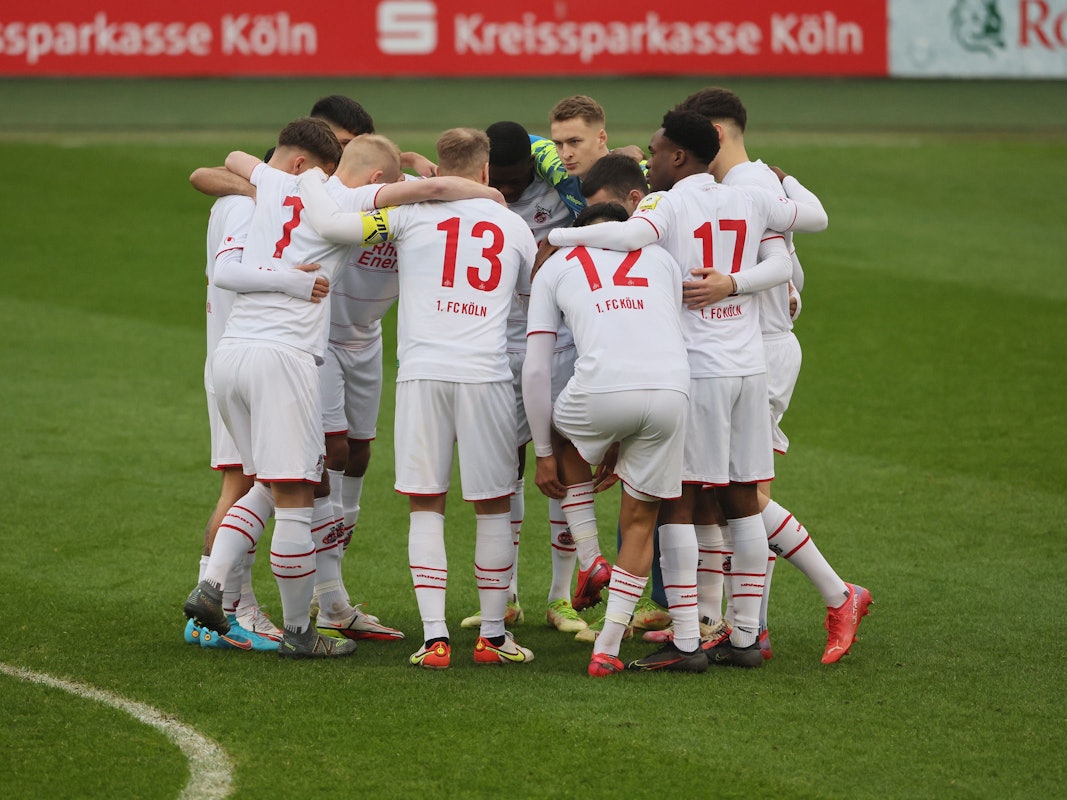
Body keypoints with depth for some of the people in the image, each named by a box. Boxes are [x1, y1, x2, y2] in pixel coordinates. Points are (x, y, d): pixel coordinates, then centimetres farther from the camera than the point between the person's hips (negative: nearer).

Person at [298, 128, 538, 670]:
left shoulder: (411, 212, 5)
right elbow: (537, 292, 30)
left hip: (422, 374, -1)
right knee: (493, 505, 11)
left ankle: (434, 636, -3)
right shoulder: (512, 226, 14)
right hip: (486, 373, 1)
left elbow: (330, 223, -5)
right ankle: (493, 635, 15)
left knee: (425, 505, 5)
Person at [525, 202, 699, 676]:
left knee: (564, 438, 35)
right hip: (672, 389, 2)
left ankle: (589, 563, 27)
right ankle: (607, 648, 14)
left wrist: (544, 455, 25)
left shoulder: (556, 267, 23)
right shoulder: (660, 259, 30)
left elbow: (535, 370, 17)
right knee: (640, 522, 17)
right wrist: (622, 442, 36)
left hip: (603, 388, -2)